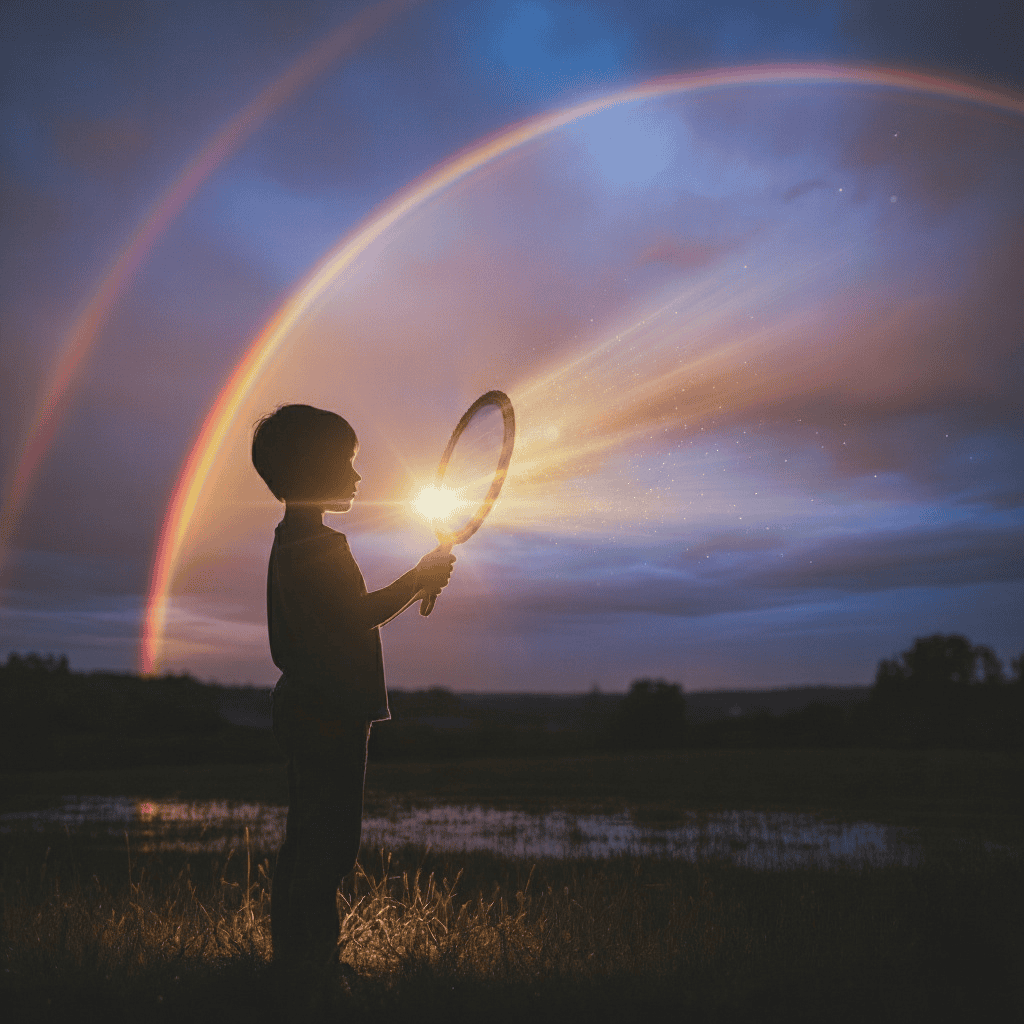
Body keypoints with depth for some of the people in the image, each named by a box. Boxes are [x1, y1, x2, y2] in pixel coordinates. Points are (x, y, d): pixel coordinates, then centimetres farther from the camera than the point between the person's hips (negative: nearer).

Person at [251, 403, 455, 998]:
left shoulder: (296, 541, 17)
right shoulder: (318, 545, -17)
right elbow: (360, 616, -24)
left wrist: (415, 585, 16)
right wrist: (420, 579, -13)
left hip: (310, 709, 11)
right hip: (331, 714, -11)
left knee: (309, 838, 17)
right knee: (331, 842, -3)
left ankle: (295, 953, 27)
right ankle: (311, 958, 5)